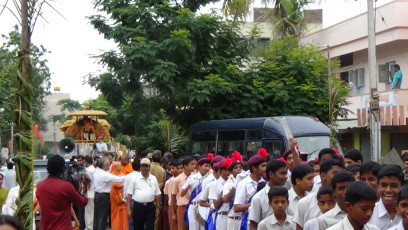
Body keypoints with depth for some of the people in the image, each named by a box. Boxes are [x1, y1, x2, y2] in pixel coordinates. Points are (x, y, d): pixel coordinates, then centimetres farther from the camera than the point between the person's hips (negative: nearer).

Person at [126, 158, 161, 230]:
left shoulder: (153, 179, 7)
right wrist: (128, 208, -4)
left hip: (150, 206, 1)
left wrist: (158, 207, 5)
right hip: (138, 206, -1)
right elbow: (130, 194, 0)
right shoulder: (135, 178, 1)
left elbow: (157, 194, 9)